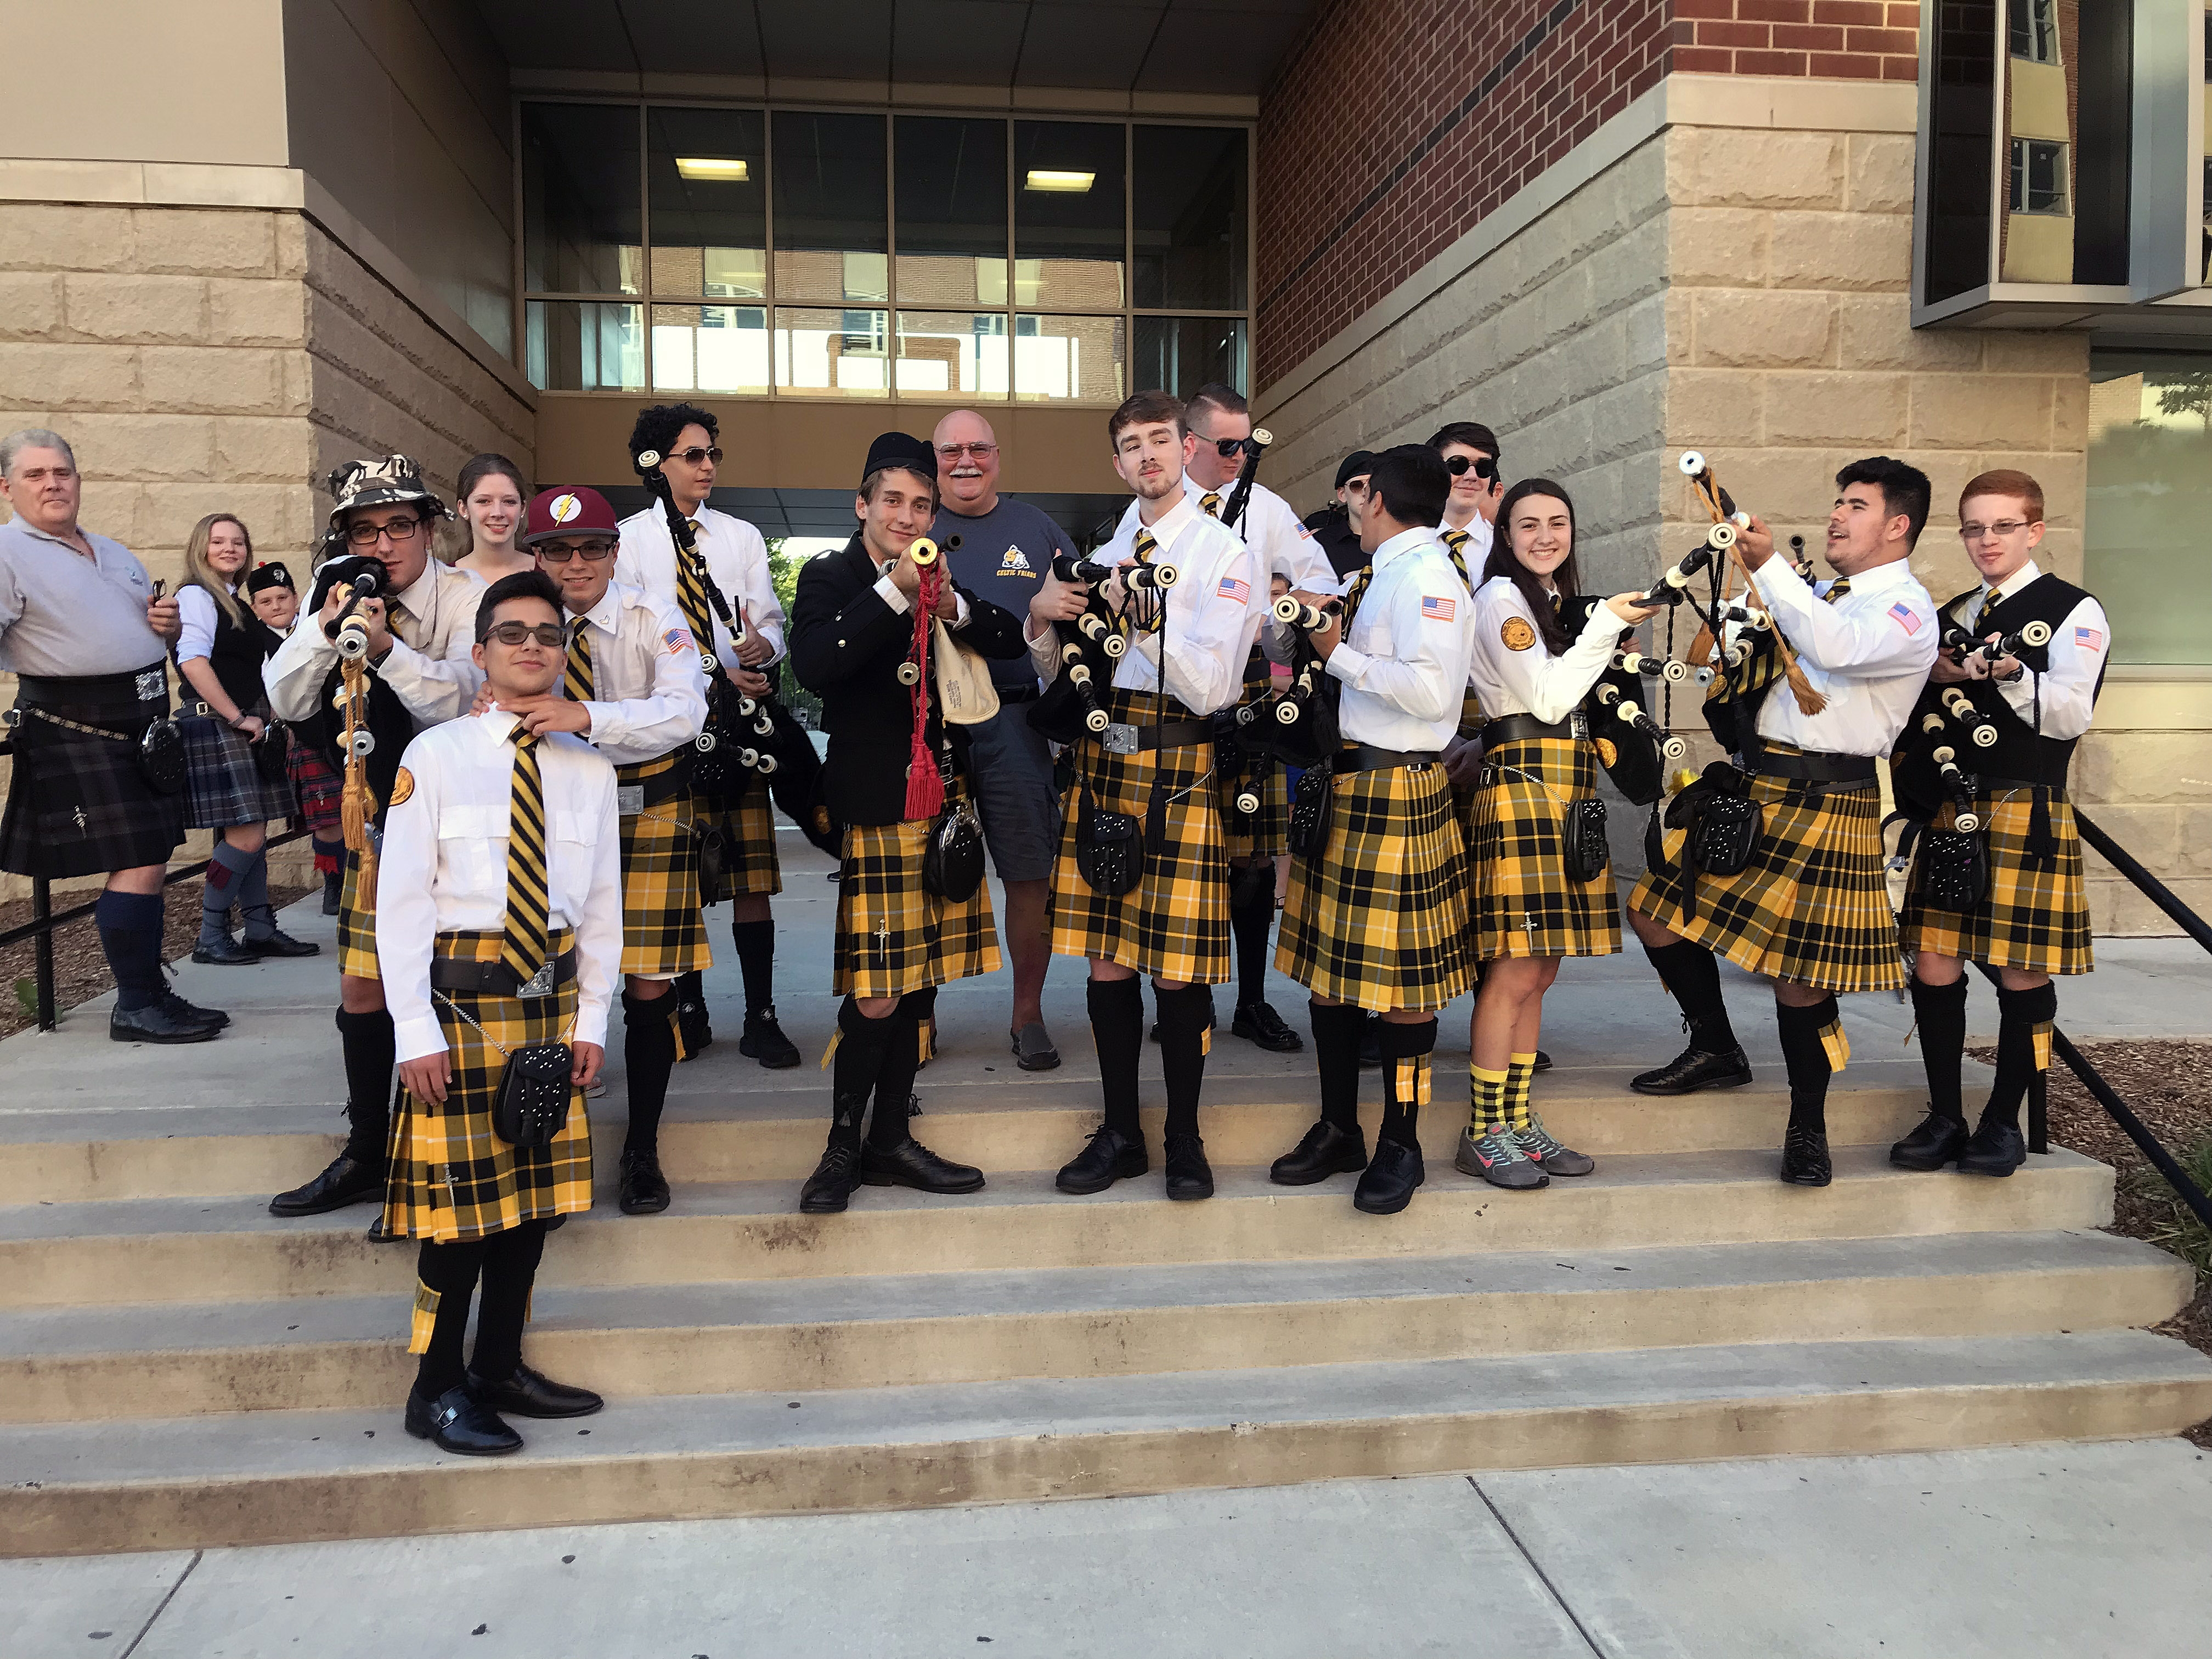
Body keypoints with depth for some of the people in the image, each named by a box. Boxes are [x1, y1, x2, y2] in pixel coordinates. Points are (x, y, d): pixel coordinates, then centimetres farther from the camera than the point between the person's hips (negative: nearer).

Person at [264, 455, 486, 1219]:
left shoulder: (467, 598, -12)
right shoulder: (338, 592, 2)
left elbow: (459, 700, -26)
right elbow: (287, 702, -5)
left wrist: (386, 648, -38)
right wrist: (326, 626, -19)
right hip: (381, 810, 5)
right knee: (363, 985, 10)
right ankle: (366, 1155, 26)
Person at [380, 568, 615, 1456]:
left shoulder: (589, 769, 7)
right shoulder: (436, 756, -5)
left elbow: (603, 900, 10)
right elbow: (401, 899, -7)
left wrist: (592, 1017, 6)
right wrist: (415, 1030, -12)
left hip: (551, 996, 5)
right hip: (461, 992, -5)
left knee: (536, 1192, 12)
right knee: (461, 1194, 1)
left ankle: (499, 1368, 27)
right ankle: (436, 1391, 16)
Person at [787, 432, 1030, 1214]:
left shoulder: (939, 580, 15)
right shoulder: (831, 578, -2)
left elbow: (1011, 641, 8)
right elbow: (812, 666, -20)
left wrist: (954, 607, -10)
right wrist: (895, 592, -23)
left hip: (939, 800, 6)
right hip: (872, 808, -6)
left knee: (916, 981, 10)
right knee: (876, 994, -8)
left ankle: (891, 1141, 21)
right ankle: (843, 1145, 9)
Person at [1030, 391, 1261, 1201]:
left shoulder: (1226, 553, 0)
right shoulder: (1104, 555, 18)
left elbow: (1210, 686, -10)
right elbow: (1061, 678, 19)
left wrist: (1144, 617, -19)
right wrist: (1042, 618, 0)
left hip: (1180, 766, -5)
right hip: (1101, 760, 5)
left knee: (1178, 966, -1)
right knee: (1106, 957, 8)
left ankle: (1184, 1139, 15)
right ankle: (1120, 1133, 21)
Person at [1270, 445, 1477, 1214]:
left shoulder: (1426, 575, -13)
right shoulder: (1383, 575, 16)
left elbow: (1431, 690, -24)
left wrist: (1340, 655, -15)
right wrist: (1319, 631, 11)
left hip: (1395, 789, -10)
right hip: (1347, 778, 10)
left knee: (1398, 976, -1)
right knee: (1328, 959, 13)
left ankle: (1401, 1145, 12)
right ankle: (1339, 1131, 24)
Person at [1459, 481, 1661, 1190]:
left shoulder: (1557, 601, 22)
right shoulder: (1501, 597, -5)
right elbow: (1544, 697, -13)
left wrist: (1614, 634, 14)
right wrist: (1606, 625, -9)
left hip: (1569, 786, 9)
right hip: (1522, 780, -9)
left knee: (1539, 970, 9)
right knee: (1515, 970, -9)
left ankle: (1518, 1121, 16)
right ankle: (1483, 1135, -1)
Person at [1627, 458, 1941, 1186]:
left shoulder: (1909, 610, -6)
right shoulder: (1815, 595, 18)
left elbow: (1835, 647, -27)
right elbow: (1741, 668, 23)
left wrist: (1768, 566, -27)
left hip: (1825, 803, -8)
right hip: (1745, 788, 8)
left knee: (1799, 967, -4)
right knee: (1658, 914, 7)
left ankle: (1807, 1127, 16)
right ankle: (1716, 1050, 28)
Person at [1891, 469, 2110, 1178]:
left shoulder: (2074, 612, 2)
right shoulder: (1950, 618, 18)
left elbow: (2071, 714, -11)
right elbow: (1918, 718, 24)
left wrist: (2011, 673, -27)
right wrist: (1932, 676, 3)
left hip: (2027, 814, -5)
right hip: (1948, 810, 5)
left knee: (2022, 972, 0)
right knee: (1933, 964, 2)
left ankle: (2004, 1121, 15)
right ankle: (1945, 1119, 14)